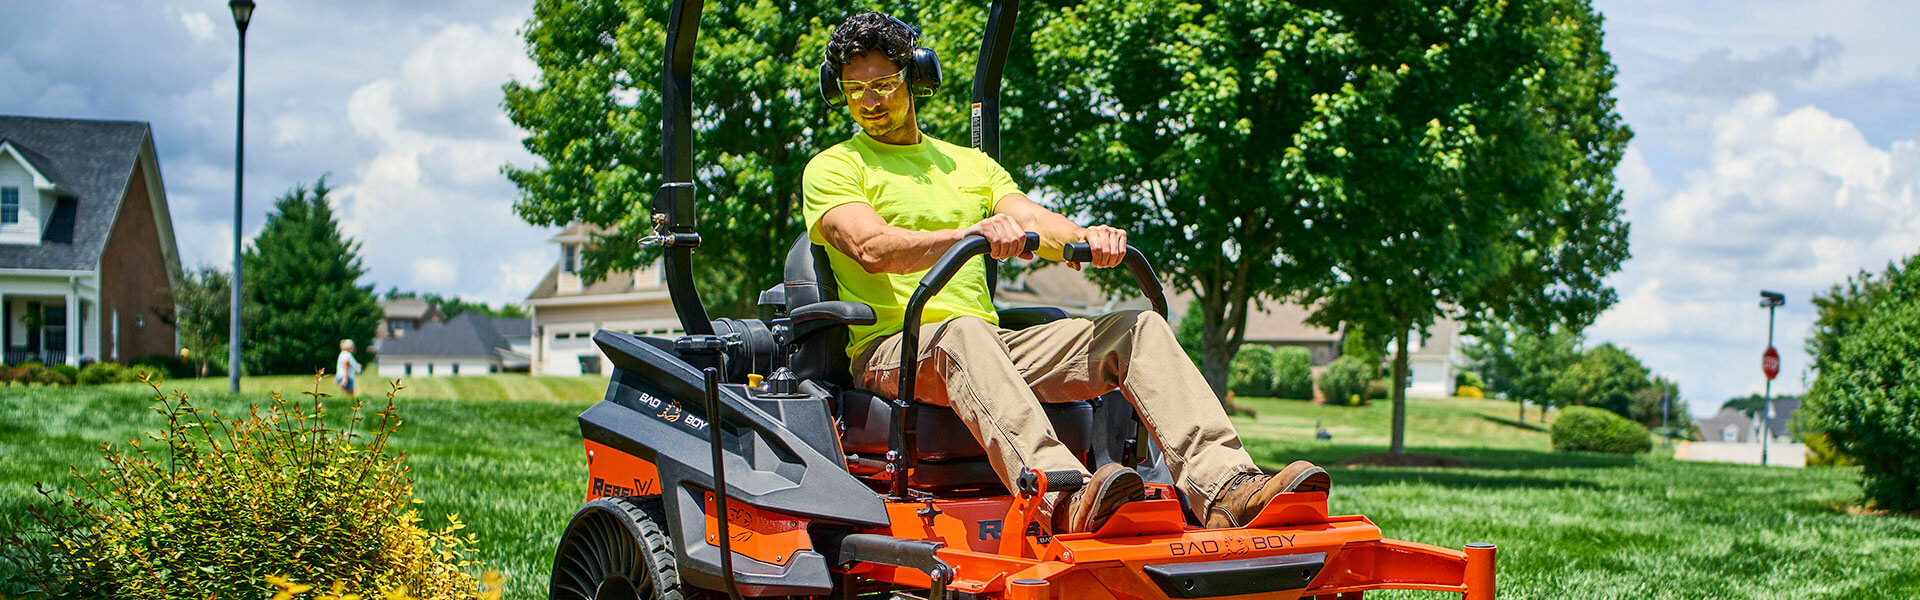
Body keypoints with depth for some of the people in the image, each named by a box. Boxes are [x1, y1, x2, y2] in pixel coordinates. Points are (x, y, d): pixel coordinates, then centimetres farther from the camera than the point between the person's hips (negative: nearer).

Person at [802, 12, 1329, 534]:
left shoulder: (969, 164, 25)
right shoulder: (833, 168, 9)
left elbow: (1034, 222, 8)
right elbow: (873, 248, -12)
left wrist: (1086, 238, -16)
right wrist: (970, 234, -29)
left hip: (993, 344, 5)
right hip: (890, 350, -5)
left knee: (1139, 327, -14)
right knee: (962, 333, -40)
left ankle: (1223, 488, -35)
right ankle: (1065, 498, -63)